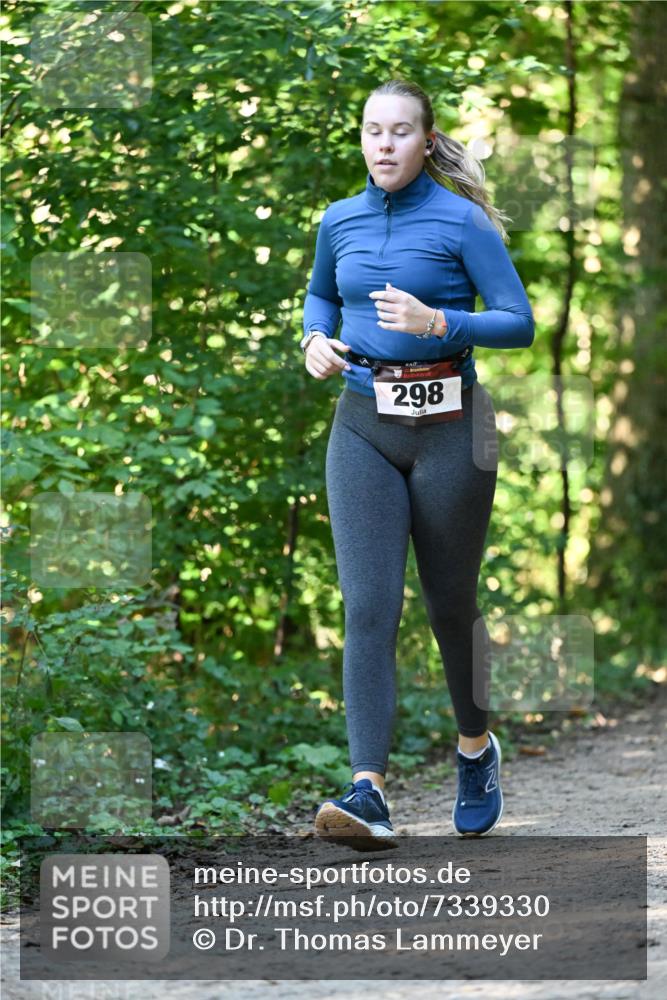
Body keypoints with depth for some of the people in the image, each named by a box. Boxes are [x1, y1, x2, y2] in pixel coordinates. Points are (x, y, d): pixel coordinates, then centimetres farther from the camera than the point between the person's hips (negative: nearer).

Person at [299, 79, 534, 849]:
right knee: (369, 606, -11)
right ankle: (369, 794, -19)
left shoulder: (461, 222, -6)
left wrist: (436, 322, -23)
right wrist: (315, 338, 6)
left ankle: (476, 749, 37)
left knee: (449, 603, 10)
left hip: (447, 427, -3)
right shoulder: (340, 222, 8)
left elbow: (520, 323, -10)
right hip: (363, 428, 3)